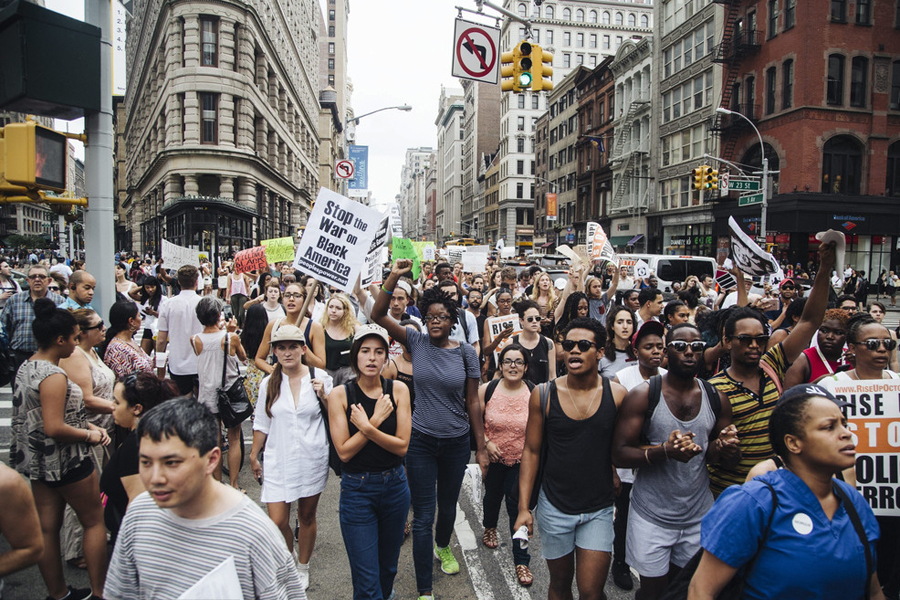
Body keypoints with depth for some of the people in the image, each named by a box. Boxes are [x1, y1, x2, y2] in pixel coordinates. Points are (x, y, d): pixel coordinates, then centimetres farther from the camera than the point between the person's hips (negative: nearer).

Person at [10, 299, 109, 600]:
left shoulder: (26, 368, 6)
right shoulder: (54, 376, -25)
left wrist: (87, 424, 6)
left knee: (47, 528, 15)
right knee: (94, 521, 7)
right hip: (66, 462, -9)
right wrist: (89, 434, -14)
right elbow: (54, 428, -28)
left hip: (38, 460, 9)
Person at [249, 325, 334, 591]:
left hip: (312, 459, -1)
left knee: (307, 517, 12)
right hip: (279, 460, 1)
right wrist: (254, 456, 15)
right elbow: (262, 424, 11)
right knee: (277, 522, -2)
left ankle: (303, 567, 36)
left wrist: (323, 396, -16)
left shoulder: (320, 377, -5)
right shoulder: (269, 383, 1)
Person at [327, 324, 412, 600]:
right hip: (356, 489, -2)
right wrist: (376, 420, -19)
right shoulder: (340, 394, -9)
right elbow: (344, 451, -13)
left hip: (394, 485, 3)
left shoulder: (398, 390, -5)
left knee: (389, 565, 22)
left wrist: (366, 427, -21)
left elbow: (402, 446, -10)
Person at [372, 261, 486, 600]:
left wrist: (481, 448, 0)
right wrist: (393, 278, -25)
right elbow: (378, 316, -13)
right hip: (421, 441, -1)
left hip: (456, 442, 2)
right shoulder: (417, 342, -5)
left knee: (448, 504, 22)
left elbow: (473, 402, -2)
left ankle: (443, 546, 55)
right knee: (423, 515, 3)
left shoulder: (466, 353, -5)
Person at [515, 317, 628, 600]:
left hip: (599, 508, 0)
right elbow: (531, 451, -3)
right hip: (554, 506, 0)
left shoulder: (617, 394, -7)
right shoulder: (543, 394, -8)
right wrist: (523, 507, -4)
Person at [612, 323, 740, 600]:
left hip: (699, 515, 4)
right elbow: (619, 454, -15)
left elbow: (731, 459, 10)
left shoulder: (716, 398, 1)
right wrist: (664, 451, -30)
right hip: (652, 517, -3)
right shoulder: (642, 395, -10)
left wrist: (726, 449, -14)